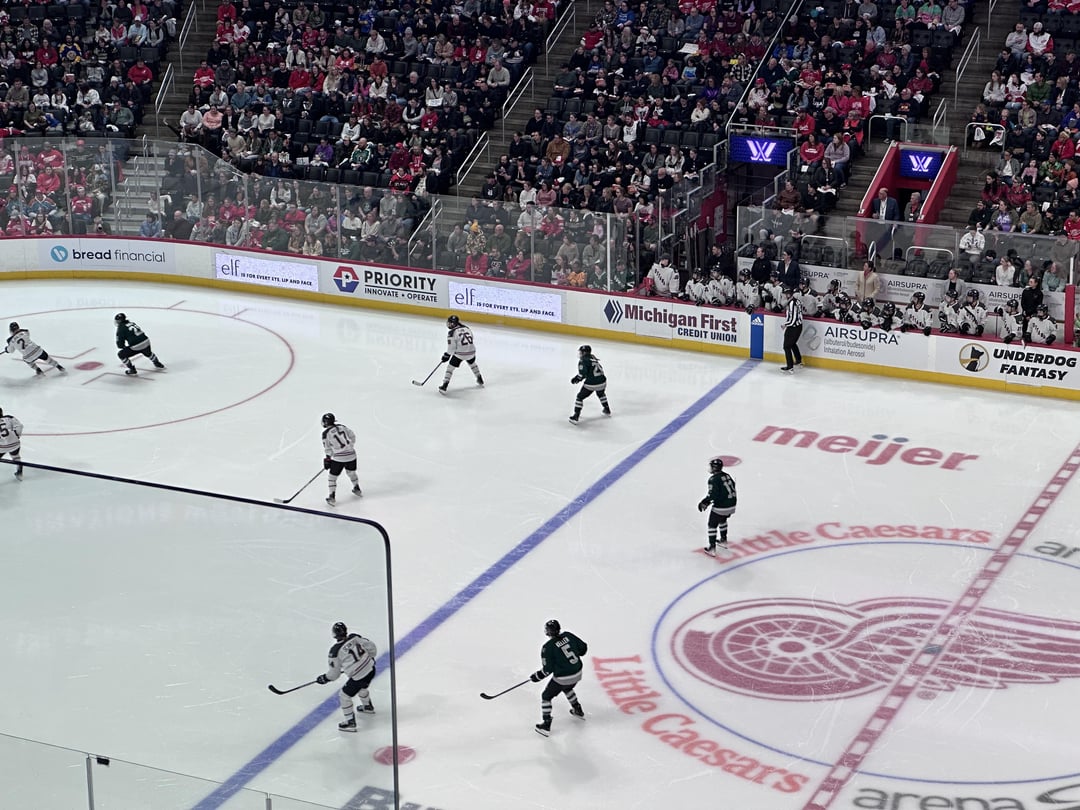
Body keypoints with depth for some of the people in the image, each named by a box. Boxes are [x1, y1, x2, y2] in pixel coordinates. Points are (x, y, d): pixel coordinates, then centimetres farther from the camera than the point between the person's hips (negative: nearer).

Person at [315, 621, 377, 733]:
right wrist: (370, 658, 22)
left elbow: (334, 672, -3)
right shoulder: (355, 637, -4)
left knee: (344, 695, 12)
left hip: (358, 677, -7)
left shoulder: (335, 651, -14)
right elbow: (370, 646, 2)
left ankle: (350, 722, 15)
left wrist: (324, 679, 16)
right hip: (371, 669, 7)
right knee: (361, 688, 36)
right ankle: (368, 706, 59)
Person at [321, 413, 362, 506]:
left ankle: (332, 498, 7)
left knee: (333, 476, 9)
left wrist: (327, 459, 10)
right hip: (351, 454, 5)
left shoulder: (326, 433, -8)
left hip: (339, 458, -5)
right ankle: (357, 489, 46)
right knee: (351, 472, 30)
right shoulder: (342, 427, 6)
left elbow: (327, 449, -3)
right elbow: (352, 436, 15)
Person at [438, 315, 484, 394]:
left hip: (460, 353, -6)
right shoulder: (467, 328, 7)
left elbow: (451, 347, -10)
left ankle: (444, 386, -3)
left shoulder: (452, 333, -10)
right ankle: (480, 381, 47)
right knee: (472, 363, 33)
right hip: (471, 351, 6)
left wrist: (447, 355, 3)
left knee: (450, 367, 5)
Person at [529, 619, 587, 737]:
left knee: (546, 696, 12)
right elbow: (583, 647, 8)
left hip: (562, 678, -6)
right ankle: (578, 710, 51)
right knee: (567, 688, 38)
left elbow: (548, 669, -15)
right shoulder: (568, 636, -2)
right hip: (577, 674, 6)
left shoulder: (547, 647, -17)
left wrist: (537, 676, 0)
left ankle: (545, 725, 9)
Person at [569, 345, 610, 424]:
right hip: (602, 382, 6)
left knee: (580, 397, 8)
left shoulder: (583, 361, -10)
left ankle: (576, 416, 3)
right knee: (601, 394, 37)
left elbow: (582, 373, -21)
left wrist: (577, 378, -2)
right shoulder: (593, 358, 11)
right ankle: (607, 410, 49)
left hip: (591, 384, -6)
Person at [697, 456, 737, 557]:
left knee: (712, 525, 7)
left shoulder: (713, 479, -18)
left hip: (720, 507, -8)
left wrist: (704, 502, -10)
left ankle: (712, 549, 7)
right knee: (722, 520, 33)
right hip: (731, 505, 8)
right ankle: (724, 541, 44)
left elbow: (713, 494, -23)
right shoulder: (727, 476, 7)